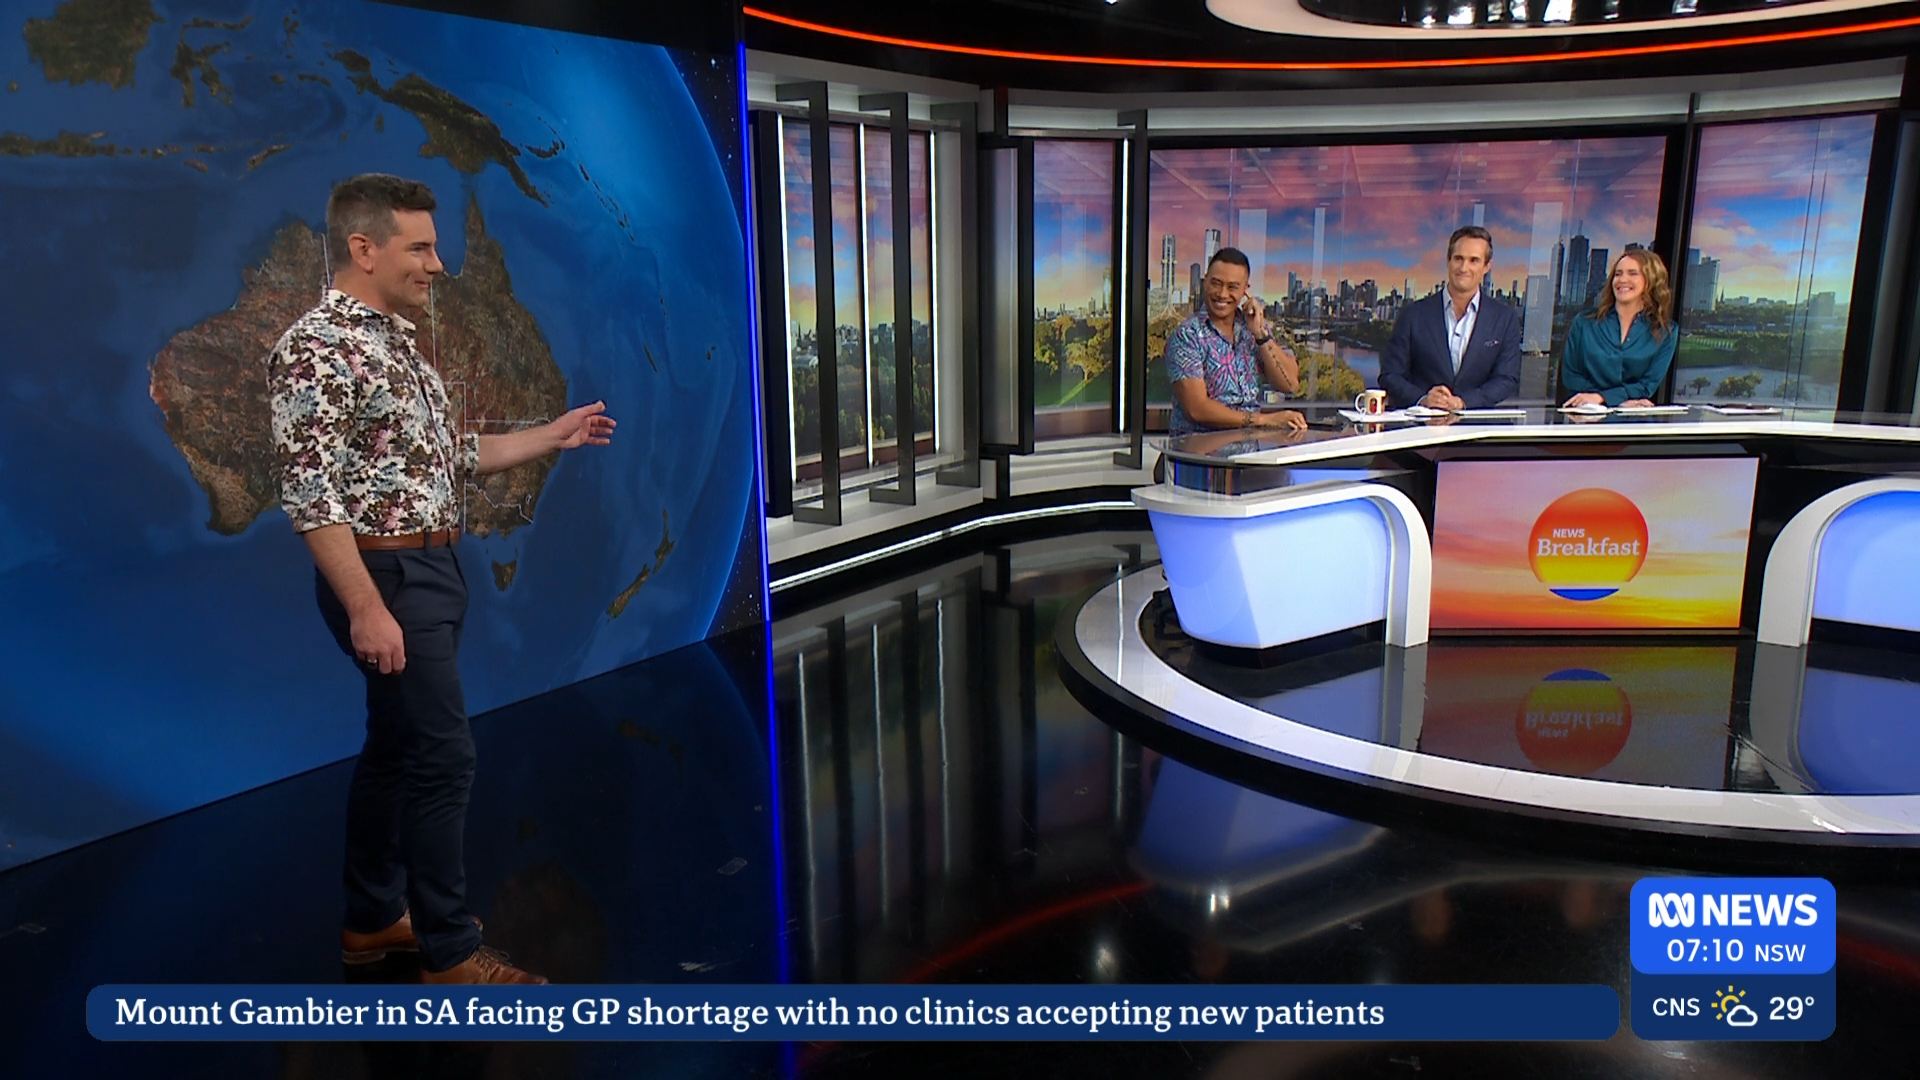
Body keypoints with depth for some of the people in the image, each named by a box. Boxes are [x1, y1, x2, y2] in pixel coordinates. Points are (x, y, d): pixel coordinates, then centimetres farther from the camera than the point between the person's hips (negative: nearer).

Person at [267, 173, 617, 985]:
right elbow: (309, 493, -21)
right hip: (387, 576, -9)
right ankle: (450, 952, 5)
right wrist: (366, 607, -24)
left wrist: (555, 436, 16)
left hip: (428, 569, 10)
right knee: (442, 753, -6)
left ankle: (373, 919, 29)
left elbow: (446, 459, 18)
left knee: (395, 746, 16)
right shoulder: (316, 349, -16)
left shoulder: (394, 342, 13)